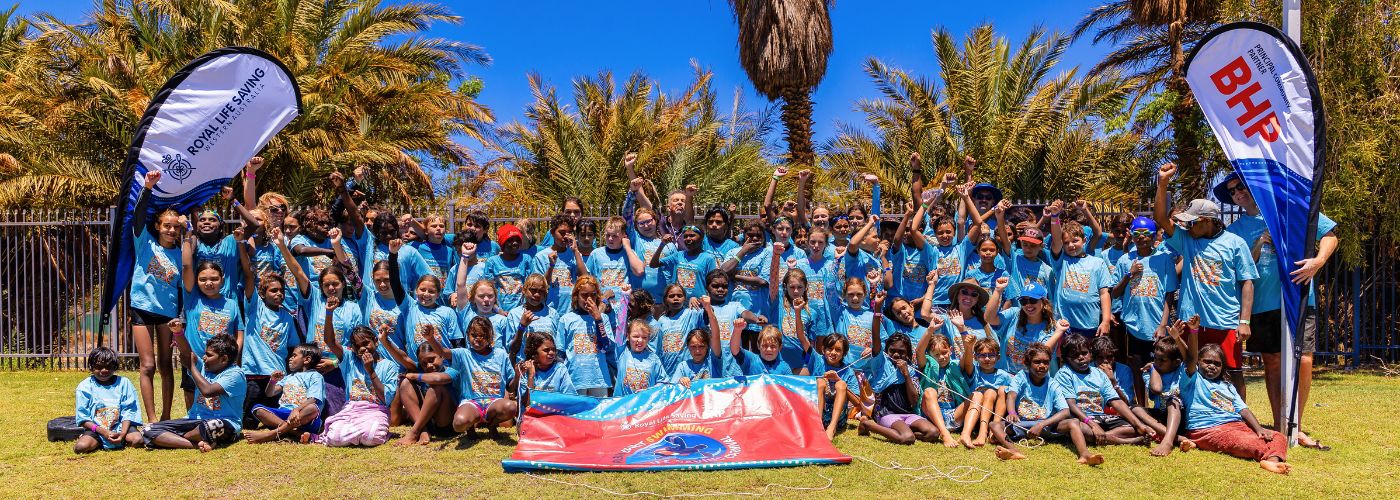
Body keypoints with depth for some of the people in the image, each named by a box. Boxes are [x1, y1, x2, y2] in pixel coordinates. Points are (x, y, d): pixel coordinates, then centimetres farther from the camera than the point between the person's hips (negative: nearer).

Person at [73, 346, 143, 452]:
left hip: (120, 427, 1)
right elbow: (83, 417, -3)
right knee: (80, 447, -28)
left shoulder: (123, 383, 5)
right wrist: (104, 432, -17)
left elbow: (129, 411, 1)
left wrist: (123, 433, -16)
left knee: (137, 440, -27)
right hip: (96, 429, 0)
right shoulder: (84, 387, 1)